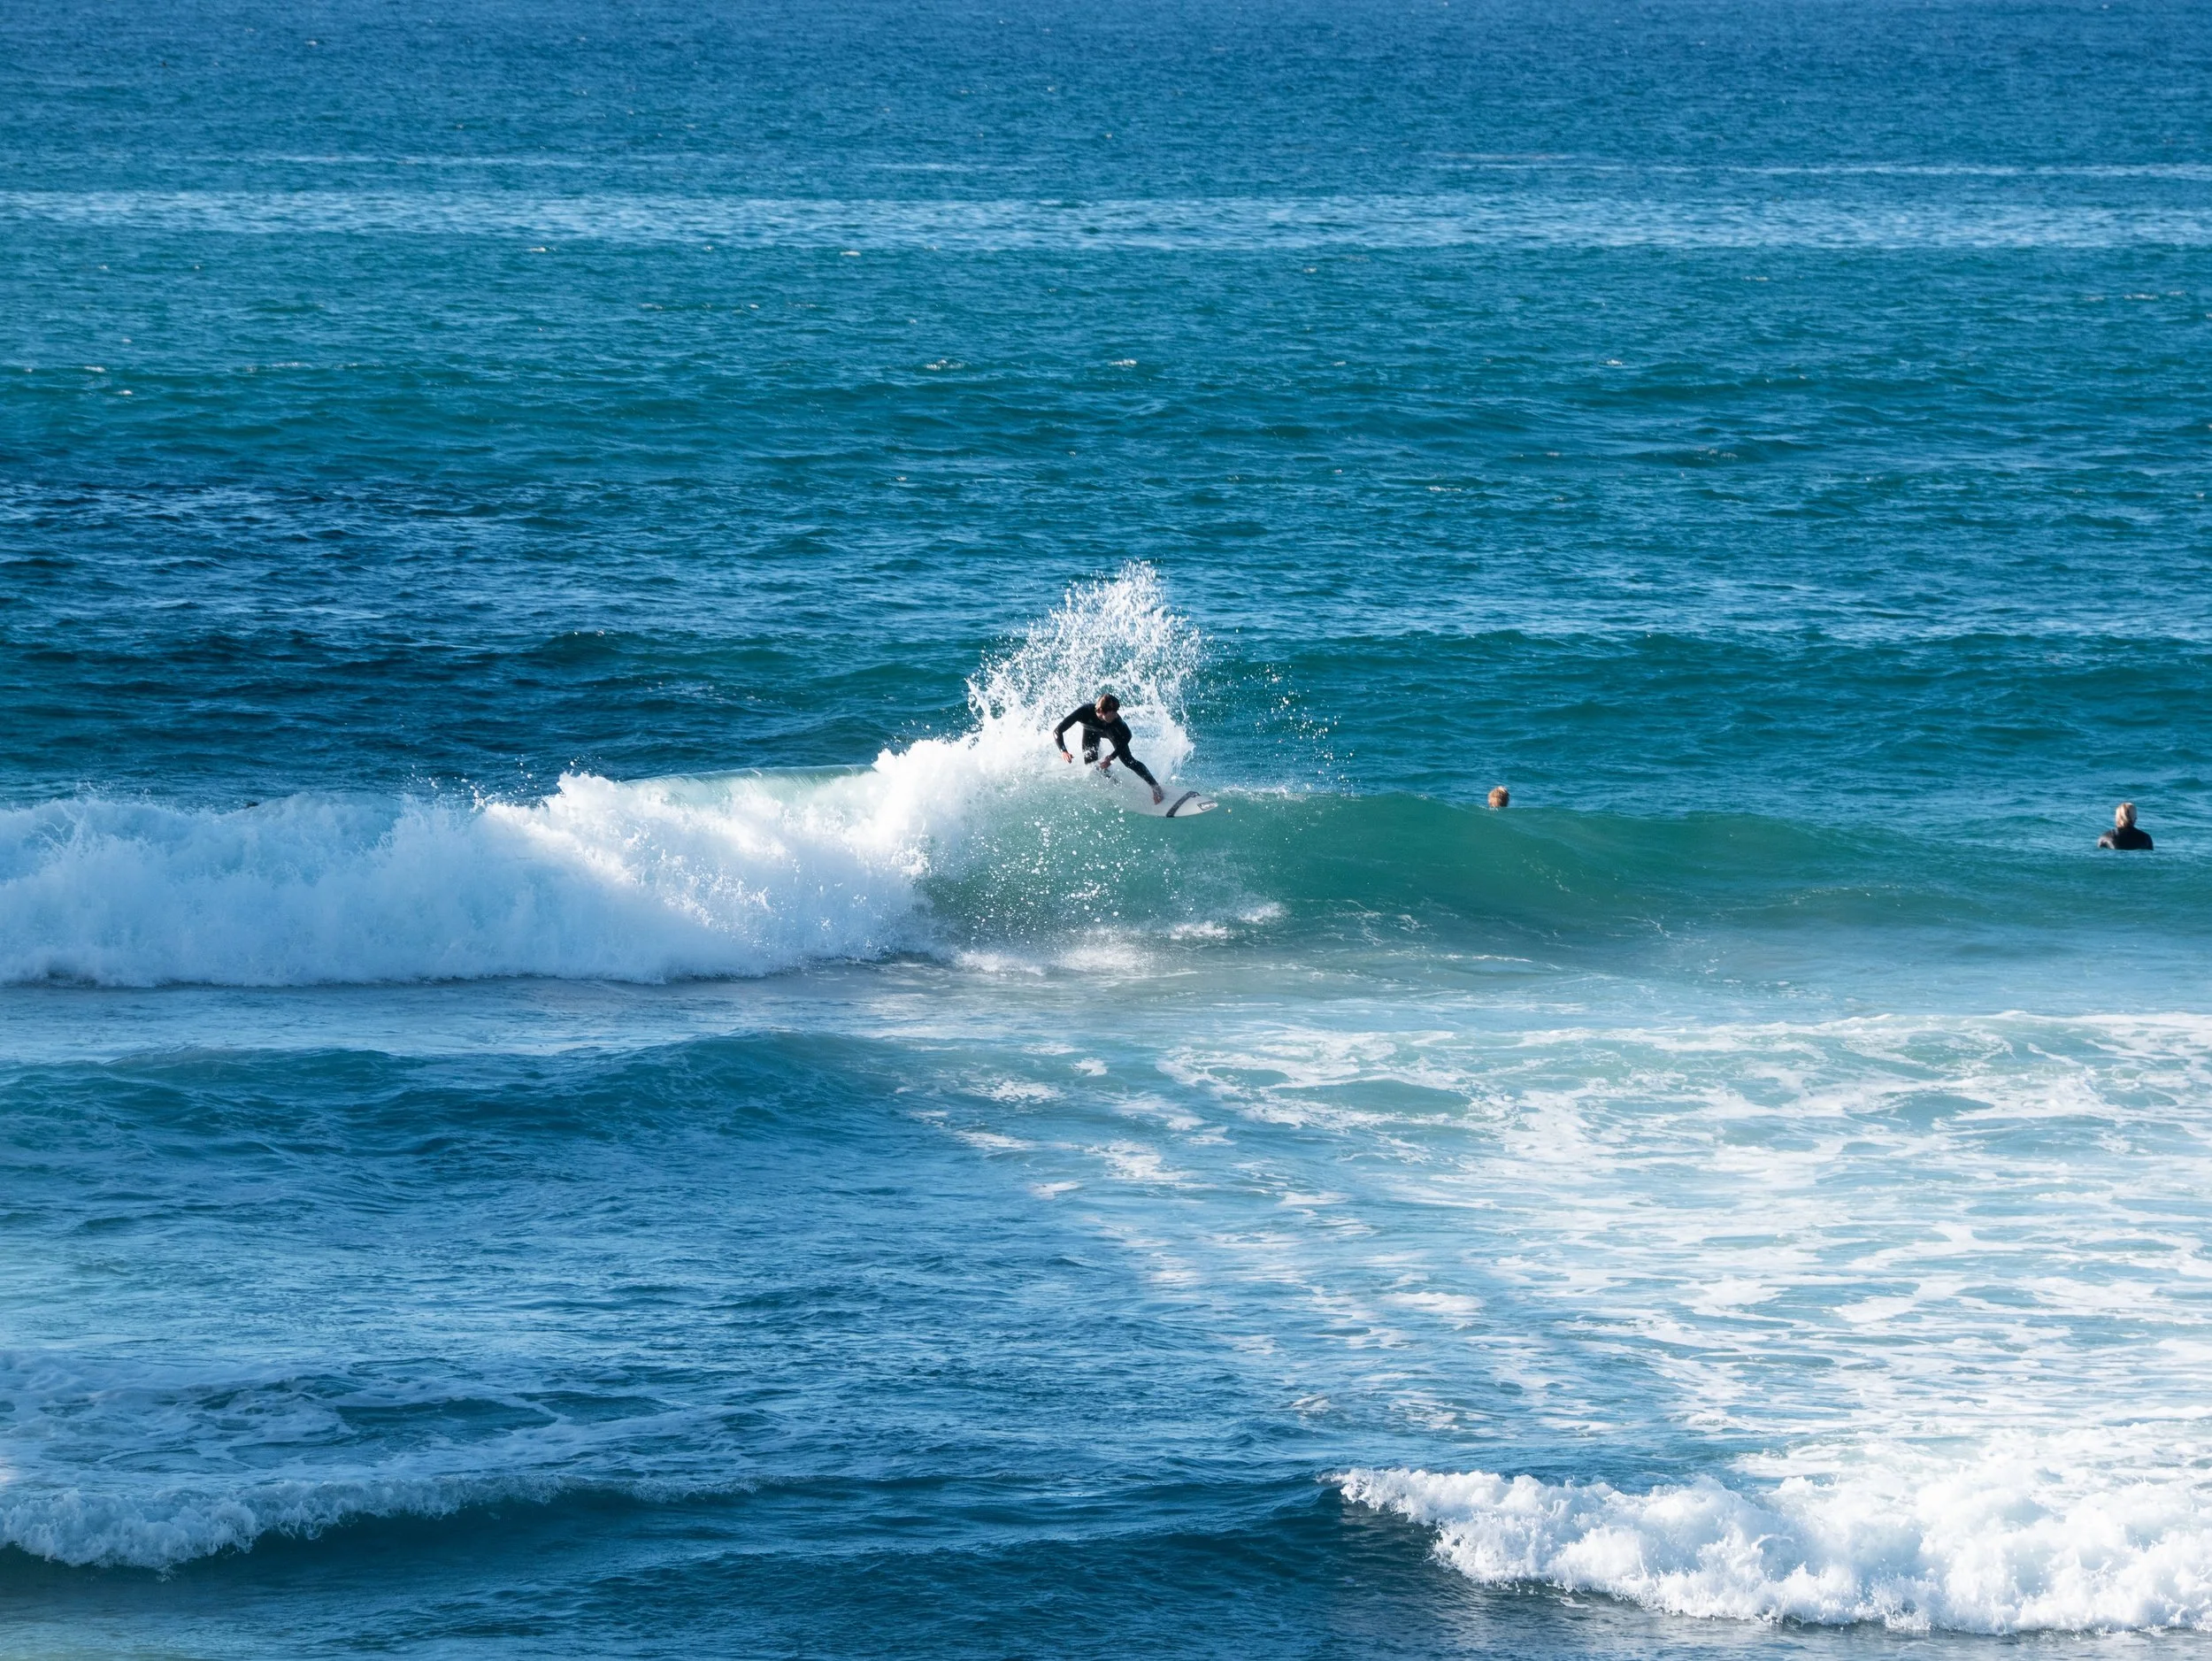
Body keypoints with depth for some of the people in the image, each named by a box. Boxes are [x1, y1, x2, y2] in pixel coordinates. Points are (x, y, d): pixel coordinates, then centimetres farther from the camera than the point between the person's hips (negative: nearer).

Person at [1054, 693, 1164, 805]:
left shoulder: (1116, 720, -42)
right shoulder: (1085, 712, -43)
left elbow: (1126, 736, -27)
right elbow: (1057, 731, -38)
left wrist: (1111, 757, -38)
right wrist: (1063, 751, -53)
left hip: (1111, 730, -2)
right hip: (1091, 731, 2)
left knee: (1128, 761, -12)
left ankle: (1156, 788, -1)